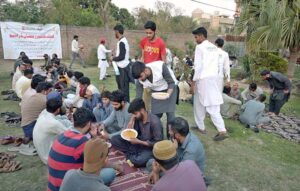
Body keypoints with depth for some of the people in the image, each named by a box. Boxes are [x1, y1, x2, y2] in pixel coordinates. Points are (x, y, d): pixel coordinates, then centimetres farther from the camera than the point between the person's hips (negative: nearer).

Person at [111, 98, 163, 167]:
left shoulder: (154, 121, -23)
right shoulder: (137, 118, -4)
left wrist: (139, 141, -21)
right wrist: (132, 121, -16)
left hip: (150, 148, -6)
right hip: (139, 144, 6)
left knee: (137, 161, -36)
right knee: (114, 139, -6)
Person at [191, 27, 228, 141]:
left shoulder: (200, 47, -9)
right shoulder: (214, 47, 14)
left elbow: (198, 66, -14)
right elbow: (216, 64, 15)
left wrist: (194, 80, -9)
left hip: (203, 78, -6)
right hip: (214, 77, 7)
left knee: (199, 104, 12)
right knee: (213, 106, 5)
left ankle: (201, 127, 25)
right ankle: (222, 130, -3)